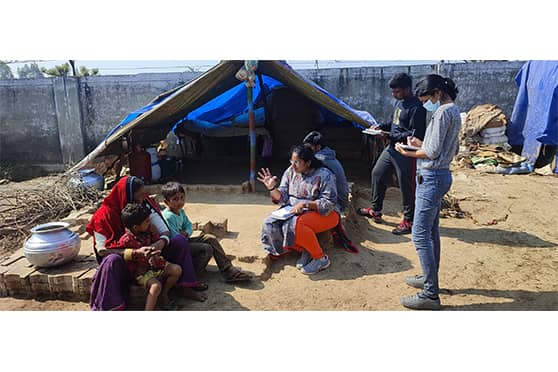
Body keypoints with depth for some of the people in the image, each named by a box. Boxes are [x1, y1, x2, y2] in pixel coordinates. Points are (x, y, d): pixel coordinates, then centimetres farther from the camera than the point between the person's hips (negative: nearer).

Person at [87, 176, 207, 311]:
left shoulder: (146, 205, -11)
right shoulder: (104, 215, -21)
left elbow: (165, 231, -10)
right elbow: (102, 249, -26)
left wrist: (161, 243, -36)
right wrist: (135, 252, -39)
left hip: (145, 252, 5)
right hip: (122, 259, -4)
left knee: (181, 241, -10)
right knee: (112, 260, -41)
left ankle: (186, 286, -8)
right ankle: (108, 307, -30)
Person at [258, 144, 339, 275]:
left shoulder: (324, 175, -13)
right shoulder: (290, 172, 4)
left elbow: (329, 203, -18)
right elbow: (282, 198, 5)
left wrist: (304, 204, -26)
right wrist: (272, 188, -15)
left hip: (324, 214, -7)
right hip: (294, 211, 7)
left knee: (294, 224, -35)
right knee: (270, 224, -16)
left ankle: (321, 258, -17)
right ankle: (305, 250, -4)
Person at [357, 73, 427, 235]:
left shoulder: (416, 107, -18)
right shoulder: (400, 102, 10)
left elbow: (415, 135, -21)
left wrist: (390, 136, -21)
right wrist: (382, 127, 6)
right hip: (392, 148, 10)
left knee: (407, 186, 0)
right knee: (377, 174, 15)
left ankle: (408, 221, 15)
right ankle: (375, 210, 30)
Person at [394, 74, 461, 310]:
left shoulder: (443, 112, -15)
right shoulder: (454, 111, 16)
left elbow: (433, 152, -19)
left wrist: (409, 153, -4)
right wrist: (421, 144, 16)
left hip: (431, 177, -11)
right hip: (440, 175, 11)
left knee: (420, 235, -9)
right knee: (431, 231, 18)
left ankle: (430, 294, -3)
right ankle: (429, 278, 32)